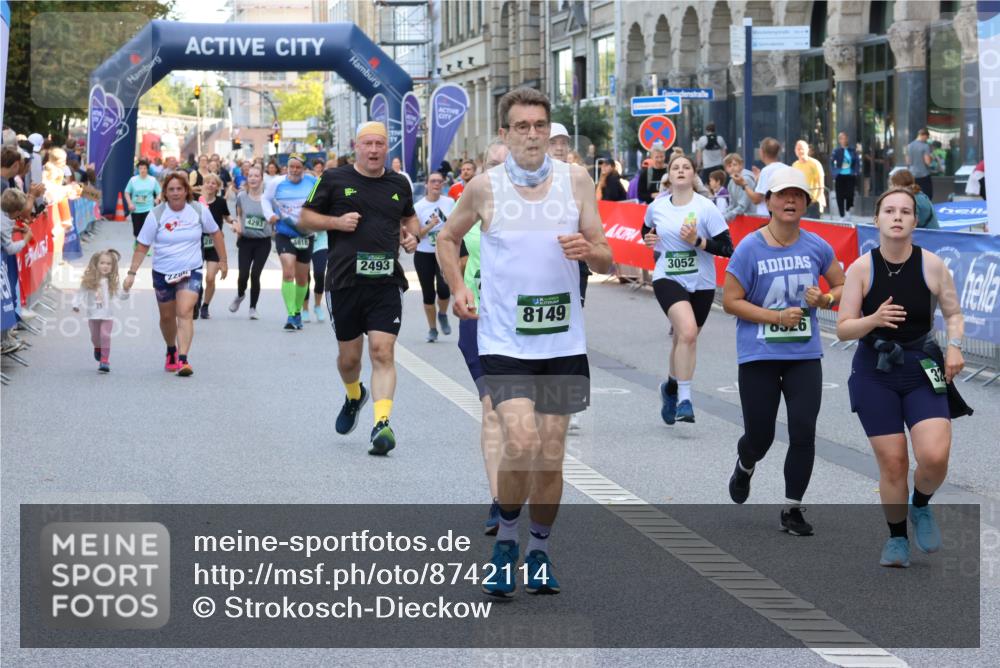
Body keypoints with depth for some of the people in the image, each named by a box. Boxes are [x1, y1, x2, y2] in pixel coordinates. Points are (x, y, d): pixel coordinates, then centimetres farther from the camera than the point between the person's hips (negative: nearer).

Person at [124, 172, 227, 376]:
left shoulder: (199, 210, -6)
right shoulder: (156, 215, -8)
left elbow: (215, 233, 10)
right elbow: (142, 246, -4)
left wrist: (223, 260, 12)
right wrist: (132, 273, -10)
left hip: (191, 271, -1)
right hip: (162, 273, 1)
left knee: (185, 313, -19)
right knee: (167, 317, 14)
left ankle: (183, 360, -25)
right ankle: (171, 351, 42)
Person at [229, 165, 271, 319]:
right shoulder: (241, 196, 0)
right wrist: (237, 226, 0)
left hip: (263, 242, -1)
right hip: (246, 241, 1)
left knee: (255, 274, -6)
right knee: (243, 274, -6)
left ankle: (253, 308, 13)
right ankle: (240, 295, 29)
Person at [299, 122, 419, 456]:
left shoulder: (399, 184, 11)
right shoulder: (334, 179, 2)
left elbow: (410, 217, 28)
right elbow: (306, 218, 7)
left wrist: (412, 234, 7)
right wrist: (336, 222, -10)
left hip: (386, 281, 1)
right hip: (344, 280, 0)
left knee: (383, 352, -14)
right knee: (349, 357, 10)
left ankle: (382, 423, -18)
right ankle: (354, 396, 43)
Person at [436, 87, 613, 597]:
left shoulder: (576, 180, 2)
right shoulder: (484, 187, -1)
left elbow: (605, 260, 5)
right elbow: (447, 239, 16)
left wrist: (588, 250, -17)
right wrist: (458, 290, 3)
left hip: (563, 341, 2)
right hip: (504, 340, -2)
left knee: (551, 455, 7)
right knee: (521, 441, -20)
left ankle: (540, 551, 26)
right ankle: (505, 541, 3)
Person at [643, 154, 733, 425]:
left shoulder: (706, 207, -8)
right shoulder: (656, 207, 1)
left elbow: (727, 248, -10)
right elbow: (647, 229, 25)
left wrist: (697, 241, -21)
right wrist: (649, 240, 3)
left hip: (701, 283, 1)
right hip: (667, 279, -1)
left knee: (685, 339, 14)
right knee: (687, 331, -25)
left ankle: (671, 387, 44)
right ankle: (684, 399, -23)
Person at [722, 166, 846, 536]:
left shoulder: (816, 247, 2)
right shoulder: (749, 248, -8)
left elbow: (843, 288, 14)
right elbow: (730, 301, -8)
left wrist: (825, 299, -9)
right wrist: (777, 317, -16)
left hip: (804, 355, 2)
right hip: (758, 356, -2)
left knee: (803, 432, -7)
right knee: (760, 436, 4)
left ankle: (793, 509, 7)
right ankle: (745, 466, 42)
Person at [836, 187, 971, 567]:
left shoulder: (932, 265, -5)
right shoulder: (862, 268, -7)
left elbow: (953, 313, 7)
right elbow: (843, 329, -6)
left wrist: (954, 345, -12)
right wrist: (875, 319, -25)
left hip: (923, 369, 0)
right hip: (876, 373, 0)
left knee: (935, 457, -16)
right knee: (892, 463, 0)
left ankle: (921, 507, 17)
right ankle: (897, 538, 23)